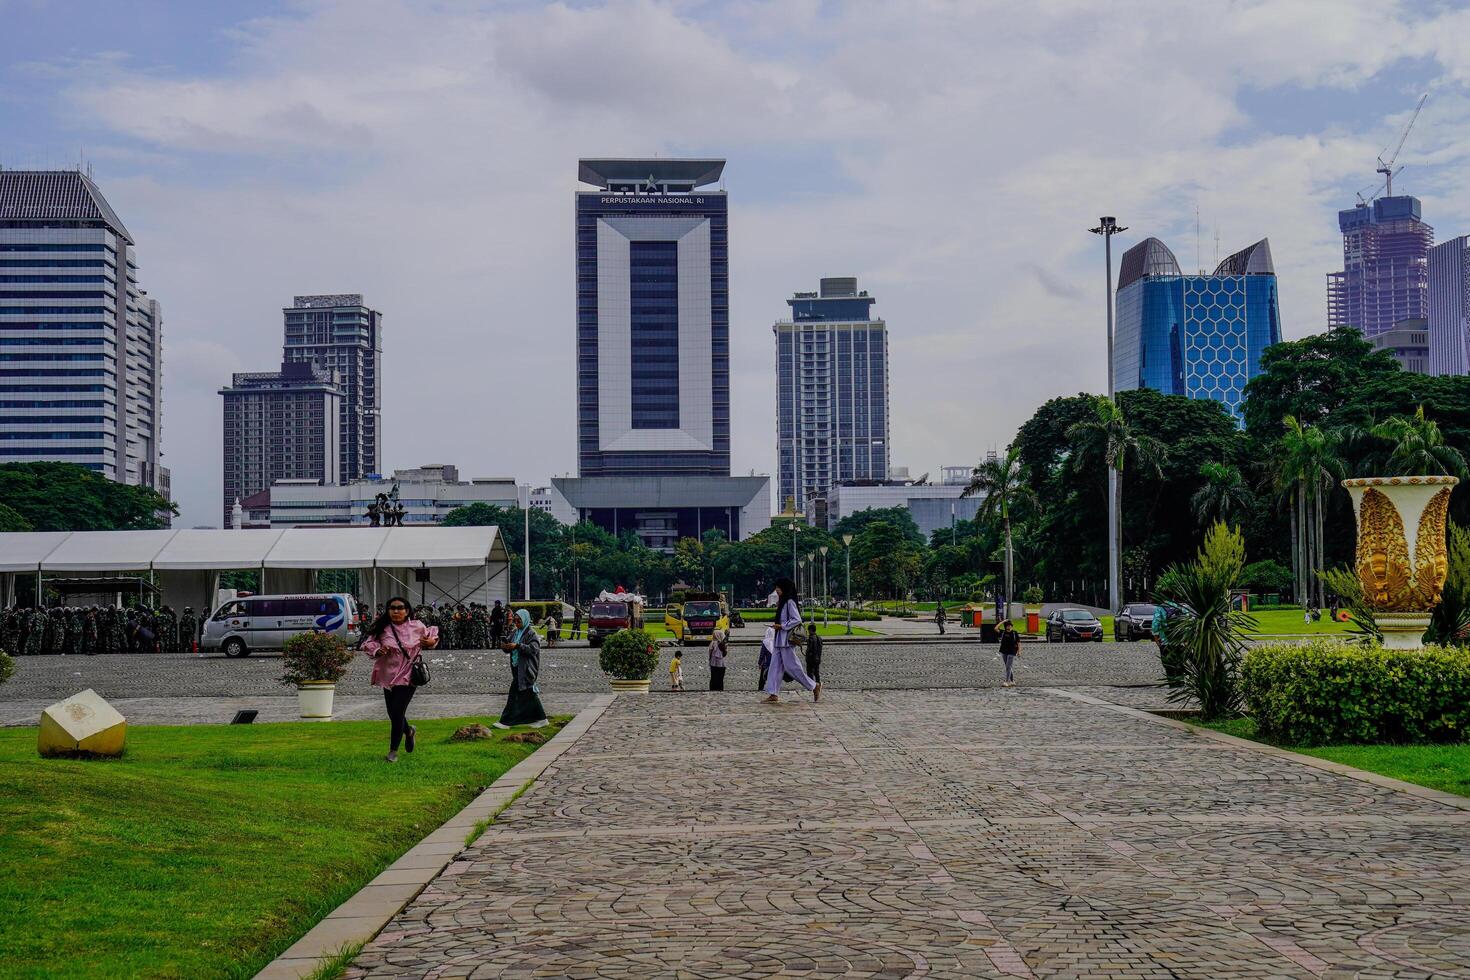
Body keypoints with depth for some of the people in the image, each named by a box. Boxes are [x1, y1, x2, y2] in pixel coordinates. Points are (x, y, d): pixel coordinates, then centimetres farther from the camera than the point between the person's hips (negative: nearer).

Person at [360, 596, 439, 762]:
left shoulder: (417, 627, -1)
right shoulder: (382, 628, -4)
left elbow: (432, 632, 17)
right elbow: (367, 643, -1)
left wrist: (432, 641, -4)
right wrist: (377, 650, -20)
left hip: (407, 676, -3)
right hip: (388, 676, 3)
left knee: (397, 713, -10)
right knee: (393, 714, 13)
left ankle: (393, 750, 5)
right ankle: (408, 731, 46)